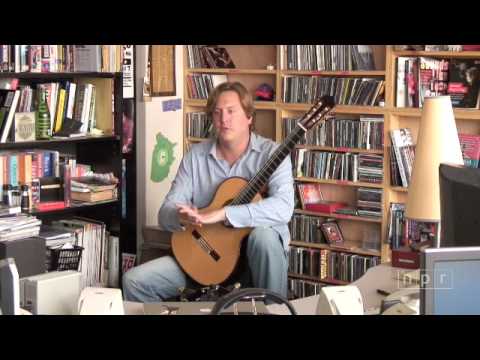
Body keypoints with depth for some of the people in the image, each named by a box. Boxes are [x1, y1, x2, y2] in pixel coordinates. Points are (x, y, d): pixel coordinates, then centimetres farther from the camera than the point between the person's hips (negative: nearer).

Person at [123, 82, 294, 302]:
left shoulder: (271, 153, -9)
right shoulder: (195, 156, 2)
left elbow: (283, 208, -26)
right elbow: (166, 213, -1)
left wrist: (223, 214, -32)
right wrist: (182, 217, -27)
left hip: (254, 255, -3)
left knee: (263, 236, -37)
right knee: (134, 281, -13)